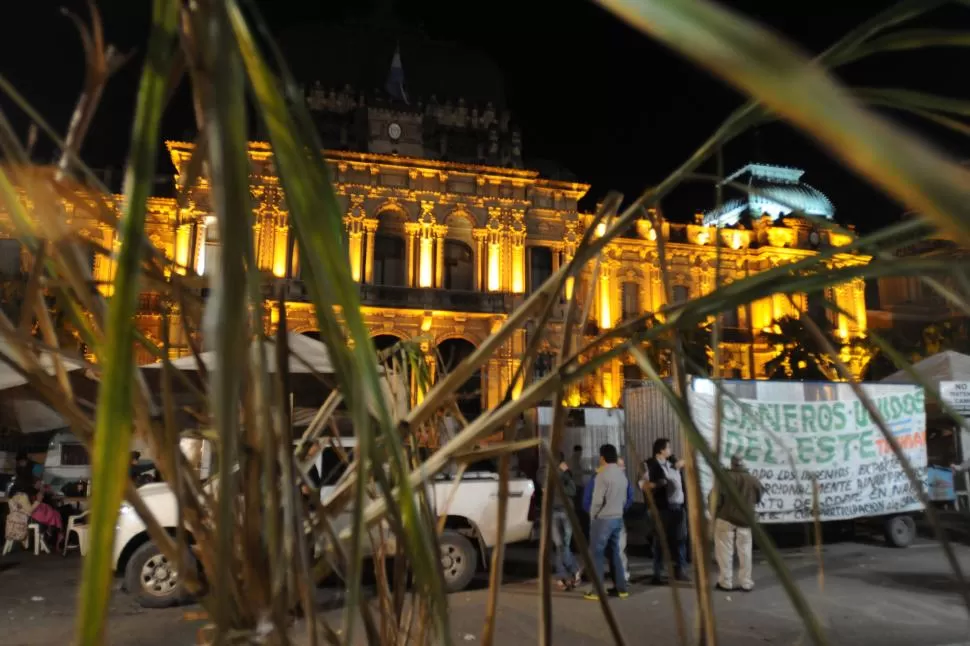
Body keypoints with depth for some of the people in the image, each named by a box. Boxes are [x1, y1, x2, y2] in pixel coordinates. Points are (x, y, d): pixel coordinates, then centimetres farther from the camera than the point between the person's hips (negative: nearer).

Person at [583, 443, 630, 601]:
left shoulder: (602, 475, -16)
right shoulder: (622, 474, 9)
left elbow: (597, 500, -18)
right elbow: (624, 499, 14)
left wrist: (592, 517, -4)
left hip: (602, 519, -7)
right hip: (618, 518, 7)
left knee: (598, 554, 0)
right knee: (615, 552, 16)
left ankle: (597, 591, 2)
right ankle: (621, 588, 18)